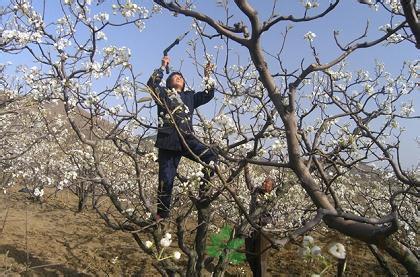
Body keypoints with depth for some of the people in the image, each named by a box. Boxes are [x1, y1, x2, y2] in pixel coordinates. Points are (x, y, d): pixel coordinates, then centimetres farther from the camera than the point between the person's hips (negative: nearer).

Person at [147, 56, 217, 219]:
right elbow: (151, 83, -1)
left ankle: (203, 190, -6)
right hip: (168, 140, -3)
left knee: (211, 157, -21)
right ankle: (162, 215, 12)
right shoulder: (163, 93, 15)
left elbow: (208, 95, 24)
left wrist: (208, 76, 18)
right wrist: (163, 66, 4)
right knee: (166, 179, -2)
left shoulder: (190, 96, 26)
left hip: (187, 139, 3)